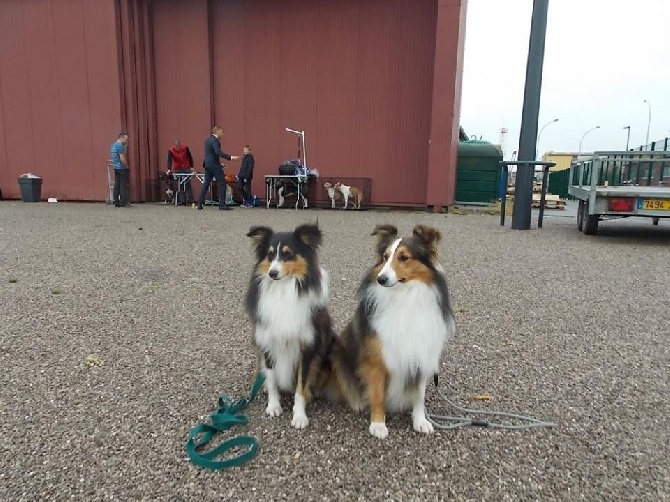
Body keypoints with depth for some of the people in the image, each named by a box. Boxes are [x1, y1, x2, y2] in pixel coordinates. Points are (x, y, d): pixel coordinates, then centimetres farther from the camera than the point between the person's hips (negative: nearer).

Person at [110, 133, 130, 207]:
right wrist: (127, 167, -8)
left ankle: (117, 203, 9)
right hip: (122, 168, -9)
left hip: (116, 168, 9)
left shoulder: (113, 145, 16)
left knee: (117, 186, 8)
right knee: (123, 186, -7)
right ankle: (123, 203, -6)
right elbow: (122, 159, -18)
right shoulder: (120, 145, -14)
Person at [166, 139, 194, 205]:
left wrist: (191, 166, 0)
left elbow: (190, 157, 3)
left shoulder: (185, 148, -9)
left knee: (188, 184, -4)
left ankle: (190, 200, -1)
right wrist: (169, 169, -38)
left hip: (186, 168, 0)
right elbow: (169, 160, -25)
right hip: (177, 169, 0)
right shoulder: (170, 150, -13)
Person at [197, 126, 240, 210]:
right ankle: (222, 205, -5)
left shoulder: (208, 140, 15)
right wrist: (231, 157, -33)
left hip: (207, 164, 9)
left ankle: (200, 204, 12)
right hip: (214, 165, -9)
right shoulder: (215, 140, -15)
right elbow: (218, 152, -29)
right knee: (222, 183, -3)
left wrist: (219, 163, 21)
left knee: (206, 183, 12)